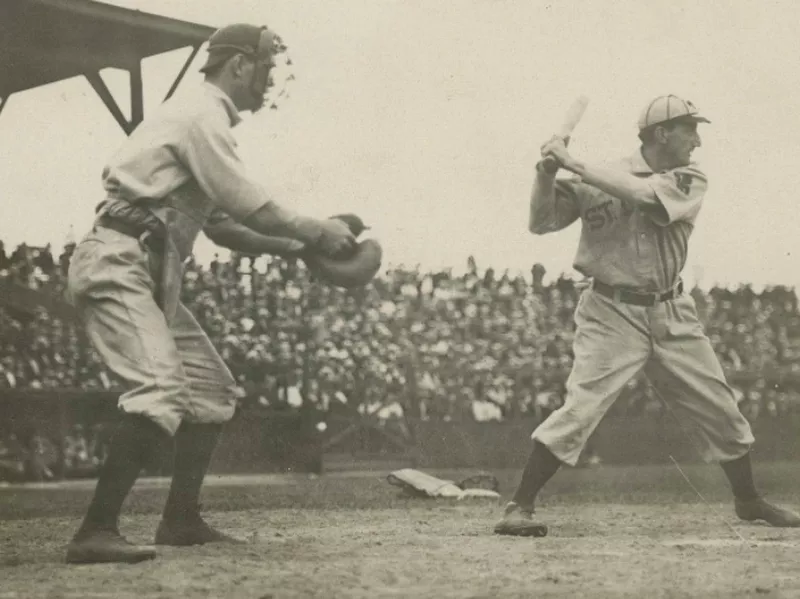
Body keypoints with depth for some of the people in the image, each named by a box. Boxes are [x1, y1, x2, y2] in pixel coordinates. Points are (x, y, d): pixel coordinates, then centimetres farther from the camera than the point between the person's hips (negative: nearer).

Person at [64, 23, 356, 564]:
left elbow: (224, 226, 22)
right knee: (162, 390, -24)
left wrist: (297, 246, 14)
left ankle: (182, 521, 17)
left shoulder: (206, 119, 22)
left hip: (152, 273, 11)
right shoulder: (202, 114, -9)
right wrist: (318, 233, -3)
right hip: (118, 265, -11)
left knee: (213, 390, 12)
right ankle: (95, 533, -25)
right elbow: (248, 205, -15)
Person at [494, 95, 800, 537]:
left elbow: (644, 194, -20)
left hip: (672, 316, 4)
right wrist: (547, 174, -21)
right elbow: (541, 223, -5)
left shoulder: (690, 181, 0)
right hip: (612, 313, -4)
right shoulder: (596, 179, -5)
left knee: (722, 410, 11)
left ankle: (749, 502, 31)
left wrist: (575, 165, -21)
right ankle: (519, 506, -9)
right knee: (580, 408, -17)